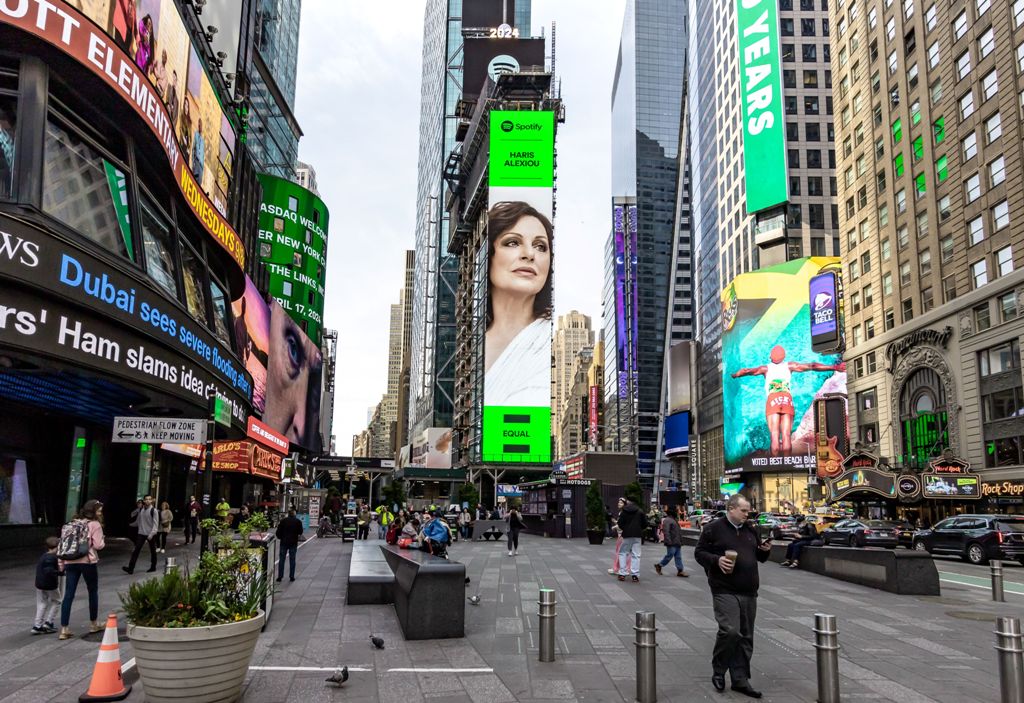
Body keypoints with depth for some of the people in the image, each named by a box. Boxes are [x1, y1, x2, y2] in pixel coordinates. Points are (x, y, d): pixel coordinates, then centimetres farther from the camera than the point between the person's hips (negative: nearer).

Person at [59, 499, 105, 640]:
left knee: (68, 595, 2)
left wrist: (62, 564, 13)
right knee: (93, 592, 14)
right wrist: (103, 541, 13)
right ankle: (93, 624, 24)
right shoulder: (95, 524, -3)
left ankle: (64, 629, -1)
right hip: (87, 562, -4)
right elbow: (98, 545, -10)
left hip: (71, 562, 5)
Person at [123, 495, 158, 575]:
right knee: (136, 550, -6)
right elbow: (140, 521, 15)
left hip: (151, 534, -4)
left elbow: (156, 524, -14)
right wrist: (140, 529, 13)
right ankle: (130, 568, -9)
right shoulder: (141, 510, 4)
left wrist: (151, 534, -20)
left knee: (152, 551, 9)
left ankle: (153, 567, 21)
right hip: (141, 533, 4)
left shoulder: (153, 510, -12)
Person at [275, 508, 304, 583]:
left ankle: (280, 577, 6)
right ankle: (291, 577, 7)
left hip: (284, 542, 0)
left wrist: (280, 537, 15)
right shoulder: (298, 521, -6)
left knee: (281, 560, 7)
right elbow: (300, 532, 0)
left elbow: (278, 532, -4)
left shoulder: (283, 521, -6)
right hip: (293, 543, 0)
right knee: (292, 560, 7)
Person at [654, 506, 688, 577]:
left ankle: (680, 571, 7)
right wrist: (669, 541, -26)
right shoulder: (667, 520, -13)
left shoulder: (675, 519, 19)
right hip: (672, 543, -10)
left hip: (677, 543, 10)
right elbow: (666, 532, -22)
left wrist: (680, 541, 22)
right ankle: (659, 565, 13)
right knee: (669, 556, -3)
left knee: (678, 557, 7)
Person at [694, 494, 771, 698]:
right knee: (730, 631, -17)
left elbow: (760, 557, 23)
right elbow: (699, 552, -3)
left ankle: (740, 679, 19)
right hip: (725, 591, -6)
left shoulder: (751, 530, 14)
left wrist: (765, 550, 1)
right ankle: (718, 672, 7)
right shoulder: (714, 528, -4)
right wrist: (716, 560, -19)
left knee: (746, 637, 8)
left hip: (749, 592, 6)